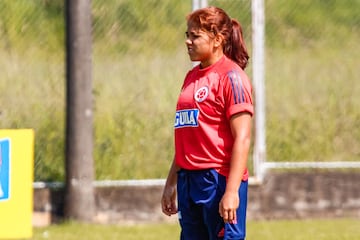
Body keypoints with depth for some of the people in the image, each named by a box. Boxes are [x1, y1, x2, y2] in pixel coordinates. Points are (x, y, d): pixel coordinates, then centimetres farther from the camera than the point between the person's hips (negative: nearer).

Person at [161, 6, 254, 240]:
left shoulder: (231, 76, -9)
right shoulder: (192, 77, 16)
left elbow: (242, 138, -14)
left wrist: (232, 191, -20)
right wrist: (171, 183, 21)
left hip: (220, 180, -9)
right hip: (190, 182, 9)